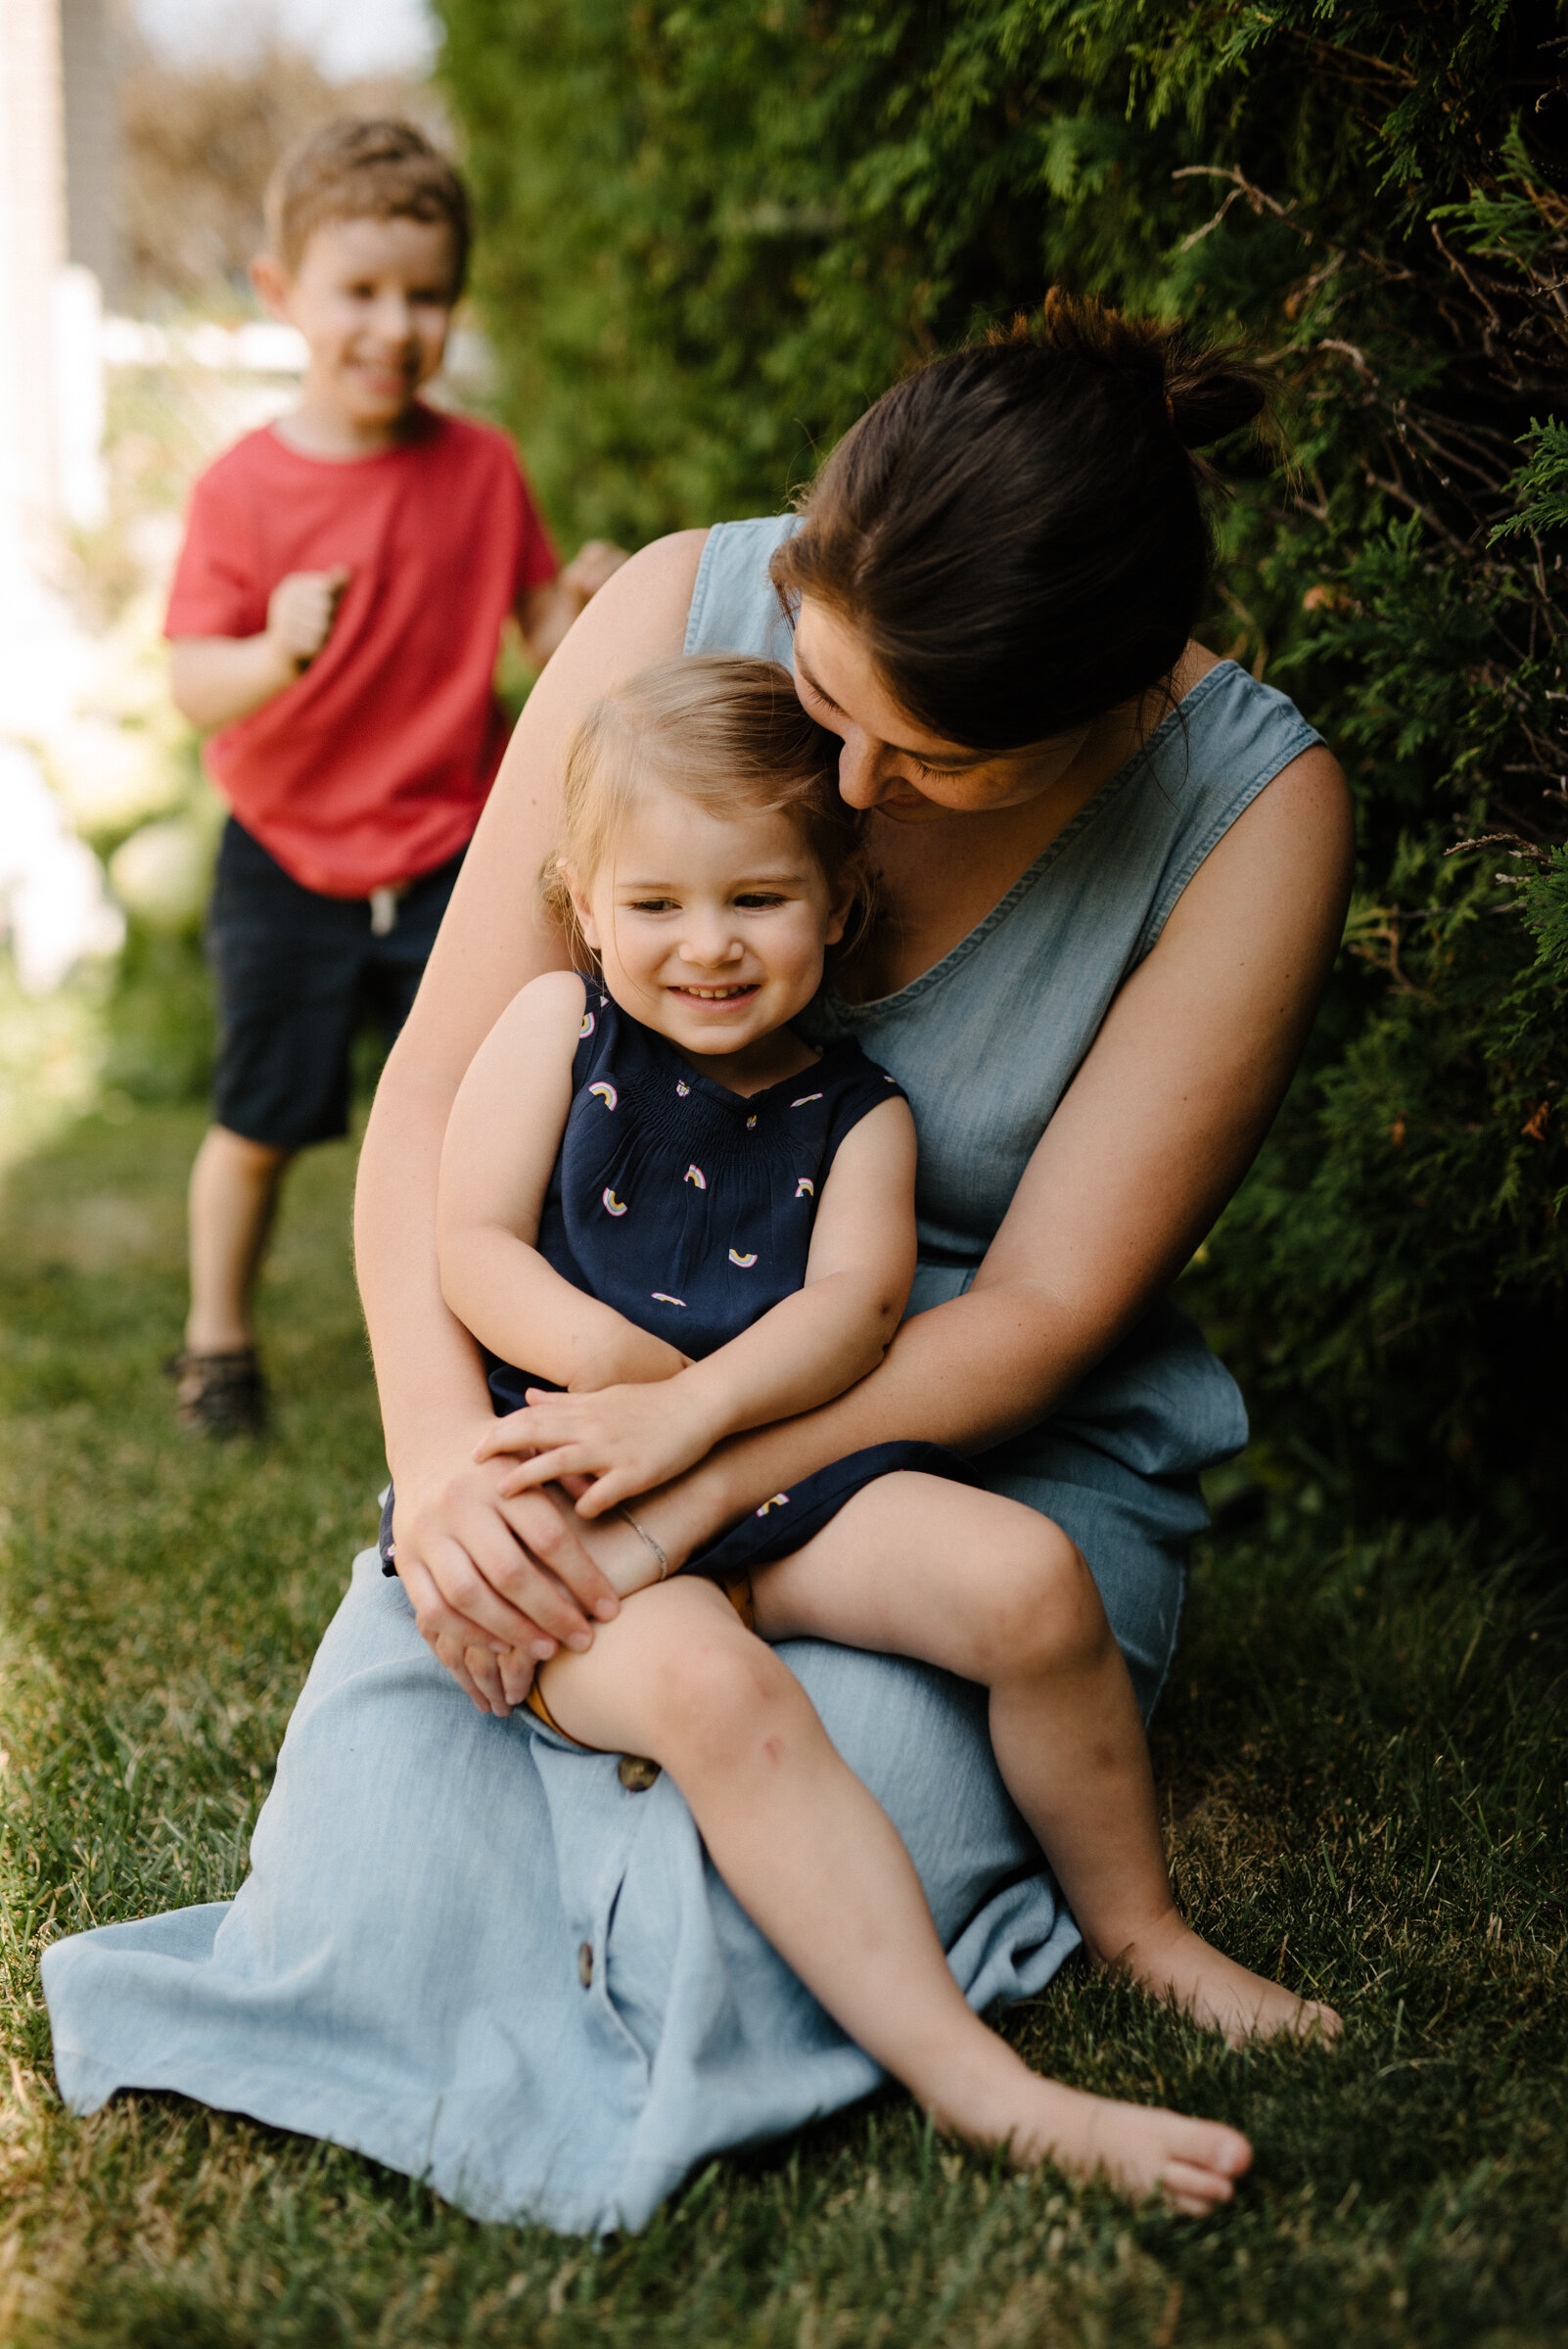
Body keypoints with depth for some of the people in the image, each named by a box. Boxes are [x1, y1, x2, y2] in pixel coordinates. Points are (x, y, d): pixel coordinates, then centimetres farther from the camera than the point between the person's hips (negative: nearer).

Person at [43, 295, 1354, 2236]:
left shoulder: (1254, 812, -17)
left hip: (994, 1438, -1)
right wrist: (442, 1453, -26)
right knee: (388, 1774, -22)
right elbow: (439, 1090, -10)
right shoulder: (680, 617, -12)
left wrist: (674, 1510, -27)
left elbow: (1047, 1303, -16)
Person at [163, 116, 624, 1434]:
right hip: (288, 858, -1)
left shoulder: (481, 469, -2)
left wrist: (591, 605, -22)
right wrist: (276, 656, -36)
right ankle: (218, 1337, 30)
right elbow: (192, 682, -14)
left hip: (450, 858, 1)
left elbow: (545, 632, 1)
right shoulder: (244, 489, -9)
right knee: (260, 1120, 9)